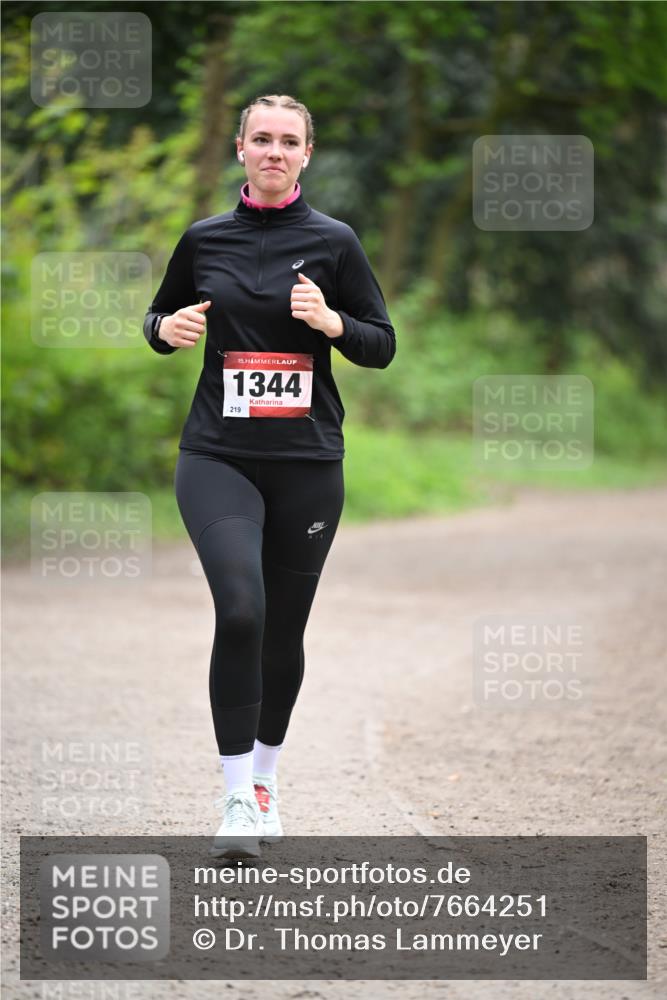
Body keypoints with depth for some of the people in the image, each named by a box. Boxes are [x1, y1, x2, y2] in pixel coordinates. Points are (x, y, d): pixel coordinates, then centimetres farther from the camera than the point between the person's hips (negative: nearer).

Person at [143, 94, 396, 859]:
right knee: (240, 609, -20)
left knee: (283, 627, 9)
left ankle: (266, 777, 30)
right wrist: (168, 329, -5)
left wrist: (331, 322, -15)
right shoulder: (204, 240, 5)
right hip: (218, 456, -1)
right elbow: (160, 320, 19)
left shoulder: (333, 242, 2)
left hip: (308, 459, 1)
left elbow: (381, 345, 4)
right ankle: (237, 796, -16)